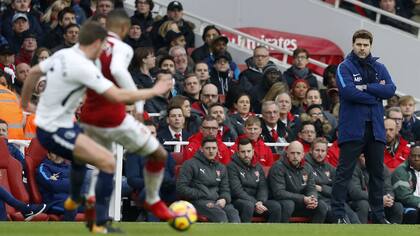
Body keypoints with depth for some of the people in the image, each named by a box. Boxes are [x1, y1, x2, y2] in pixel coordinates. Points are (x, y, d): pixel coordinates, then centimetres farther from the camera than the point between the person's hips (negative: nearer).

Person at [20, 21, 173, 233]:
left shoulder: (63, 55, 1)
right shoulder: (83, 67, -25)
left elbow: (33, 72, 17)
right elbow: (118, 96, -28)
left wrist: (25, 102, 34)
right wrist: (155, 91, -17)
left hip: (45, 122, 10)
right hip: (55, 131, -10)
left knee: (82, 153, 38)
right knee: (108, 162, -17)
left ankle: (74, 200, 63)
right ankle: (101, 225, -15)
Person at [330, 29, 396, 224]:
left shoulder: (379, 68, 13)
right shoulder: (345, 67, -1)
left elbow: (391, 90, -2)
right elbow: (349, 92, -16)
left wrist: (366, 87, -12)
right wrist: (376, 93, -8)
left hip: (375, 128, 5)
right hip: (352, 127, -5)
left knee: (377, 173, 9)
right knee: (344, 172, -5)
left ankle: (378, 215, 16)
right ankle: (338, 214, -5)